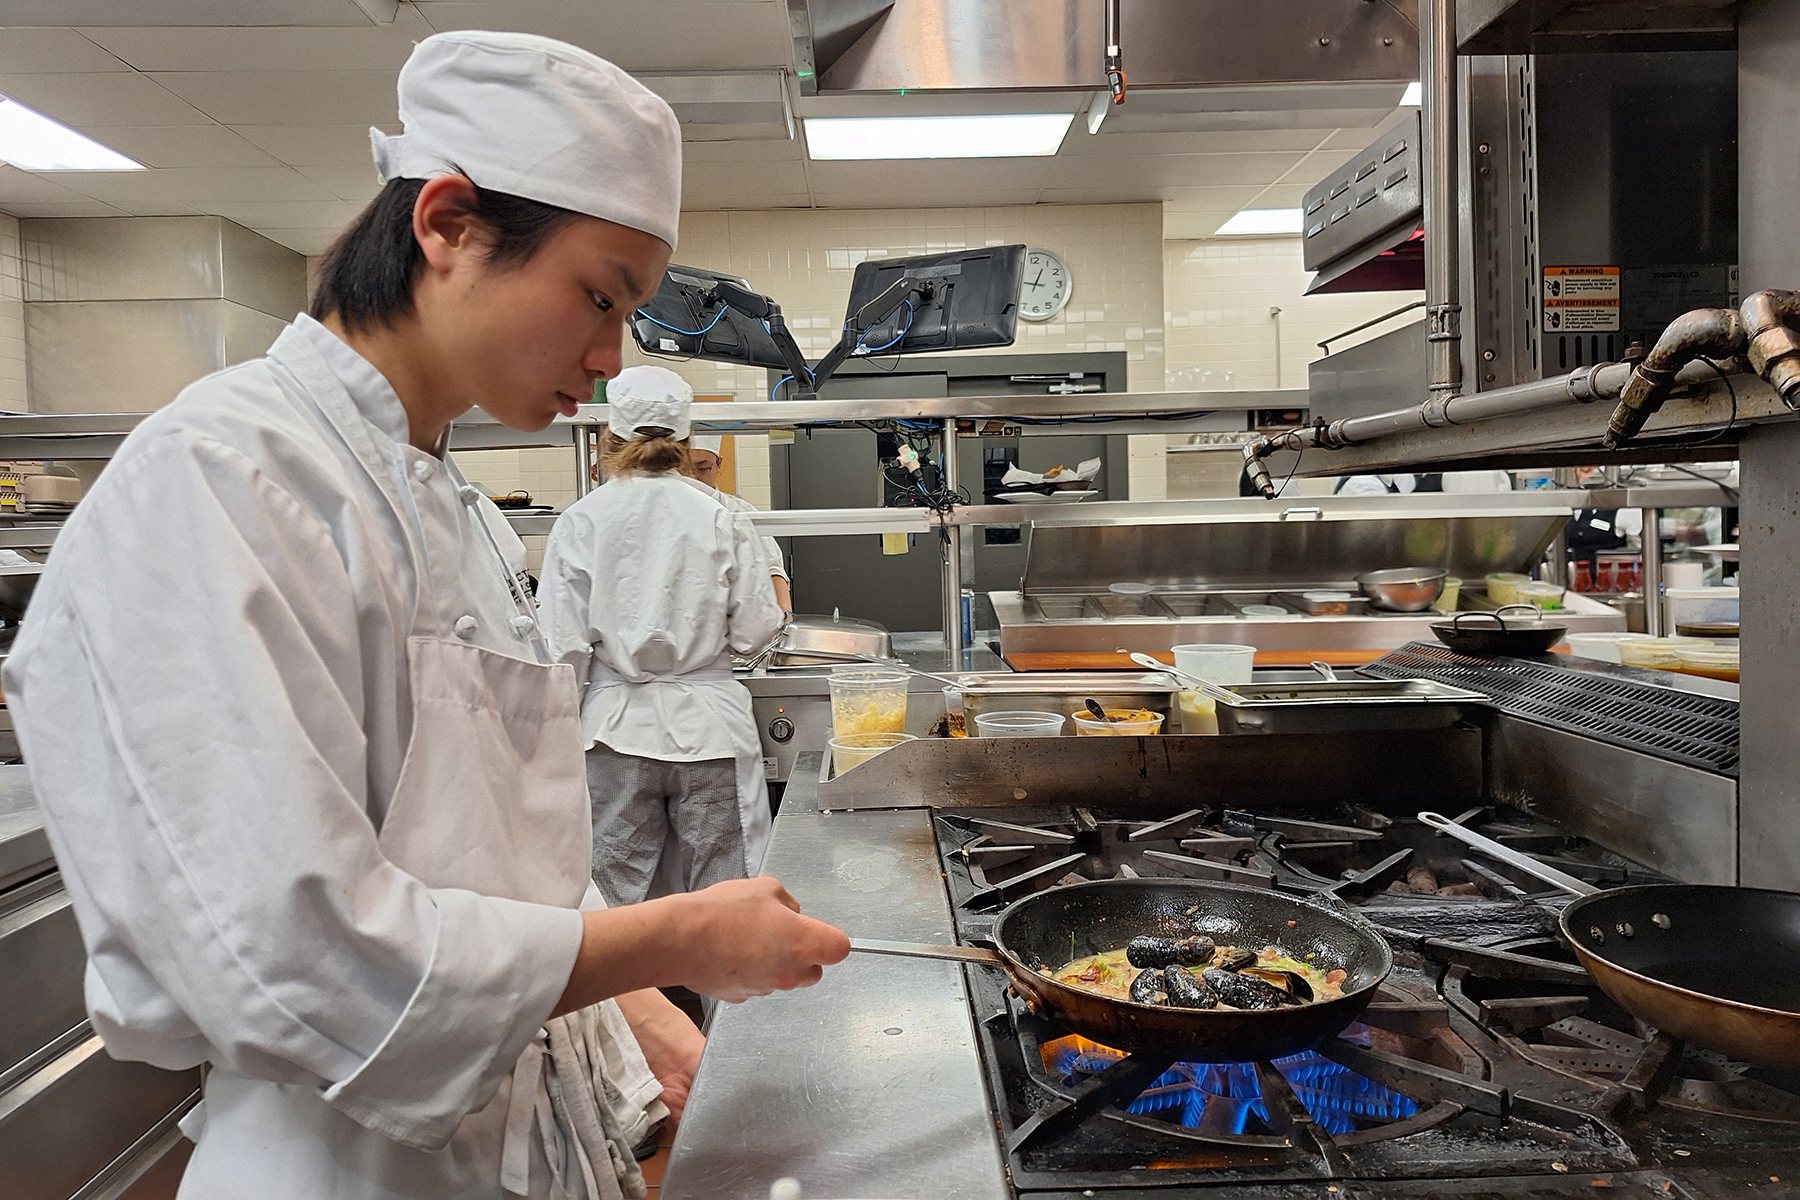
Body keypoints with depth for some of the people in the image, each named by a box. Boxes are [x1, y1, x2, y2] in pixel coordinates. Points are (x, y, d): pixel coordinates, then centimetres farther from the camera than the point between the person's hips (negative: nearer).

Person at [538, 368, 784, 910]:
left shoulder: (579, 521, -3)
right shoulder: (720, 518, -3)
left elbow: (565, 646, -4)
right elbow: (753, 631, -2)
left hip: (617, 727, 0)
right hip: (709, 723, 0)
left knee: (612, 897, 11)